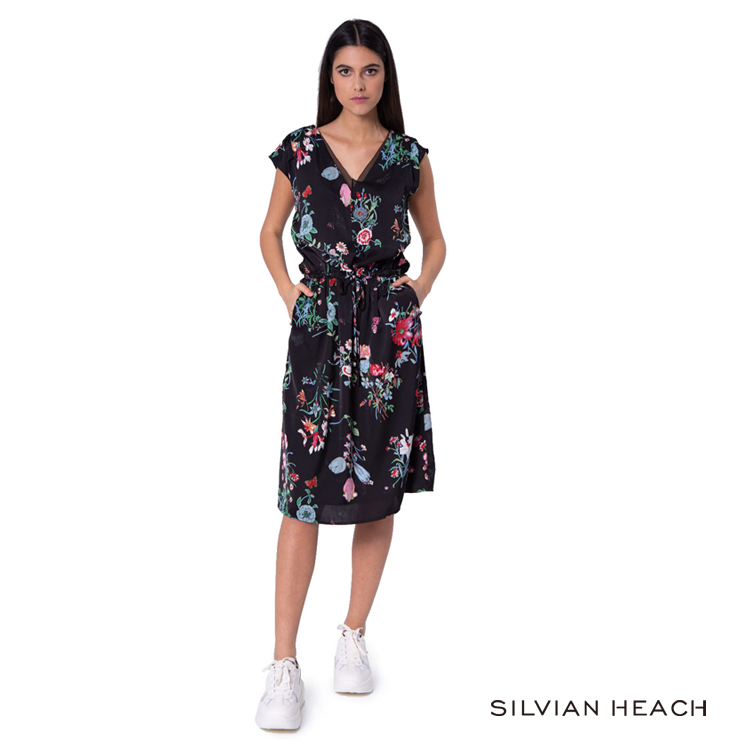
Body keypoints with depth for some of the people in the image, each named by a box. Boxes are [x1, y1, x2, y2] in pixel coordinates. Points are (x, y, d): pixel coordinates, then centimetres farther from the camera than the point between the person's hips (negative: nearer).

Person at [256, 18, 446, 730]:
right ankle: (284, 665, 0)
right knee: (302, 492, -6)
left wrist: (418, 287, 2)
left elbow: (434, 238, 18)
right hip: (318, 326, -1)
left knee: (378, 489, 7)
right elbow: (270, 231, 16)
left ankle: (354, 637, 24)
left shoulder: (409, 157, 7)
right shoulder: (299, 150, 5)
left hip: (389, 330, 2)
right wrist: (286, 289, 2)